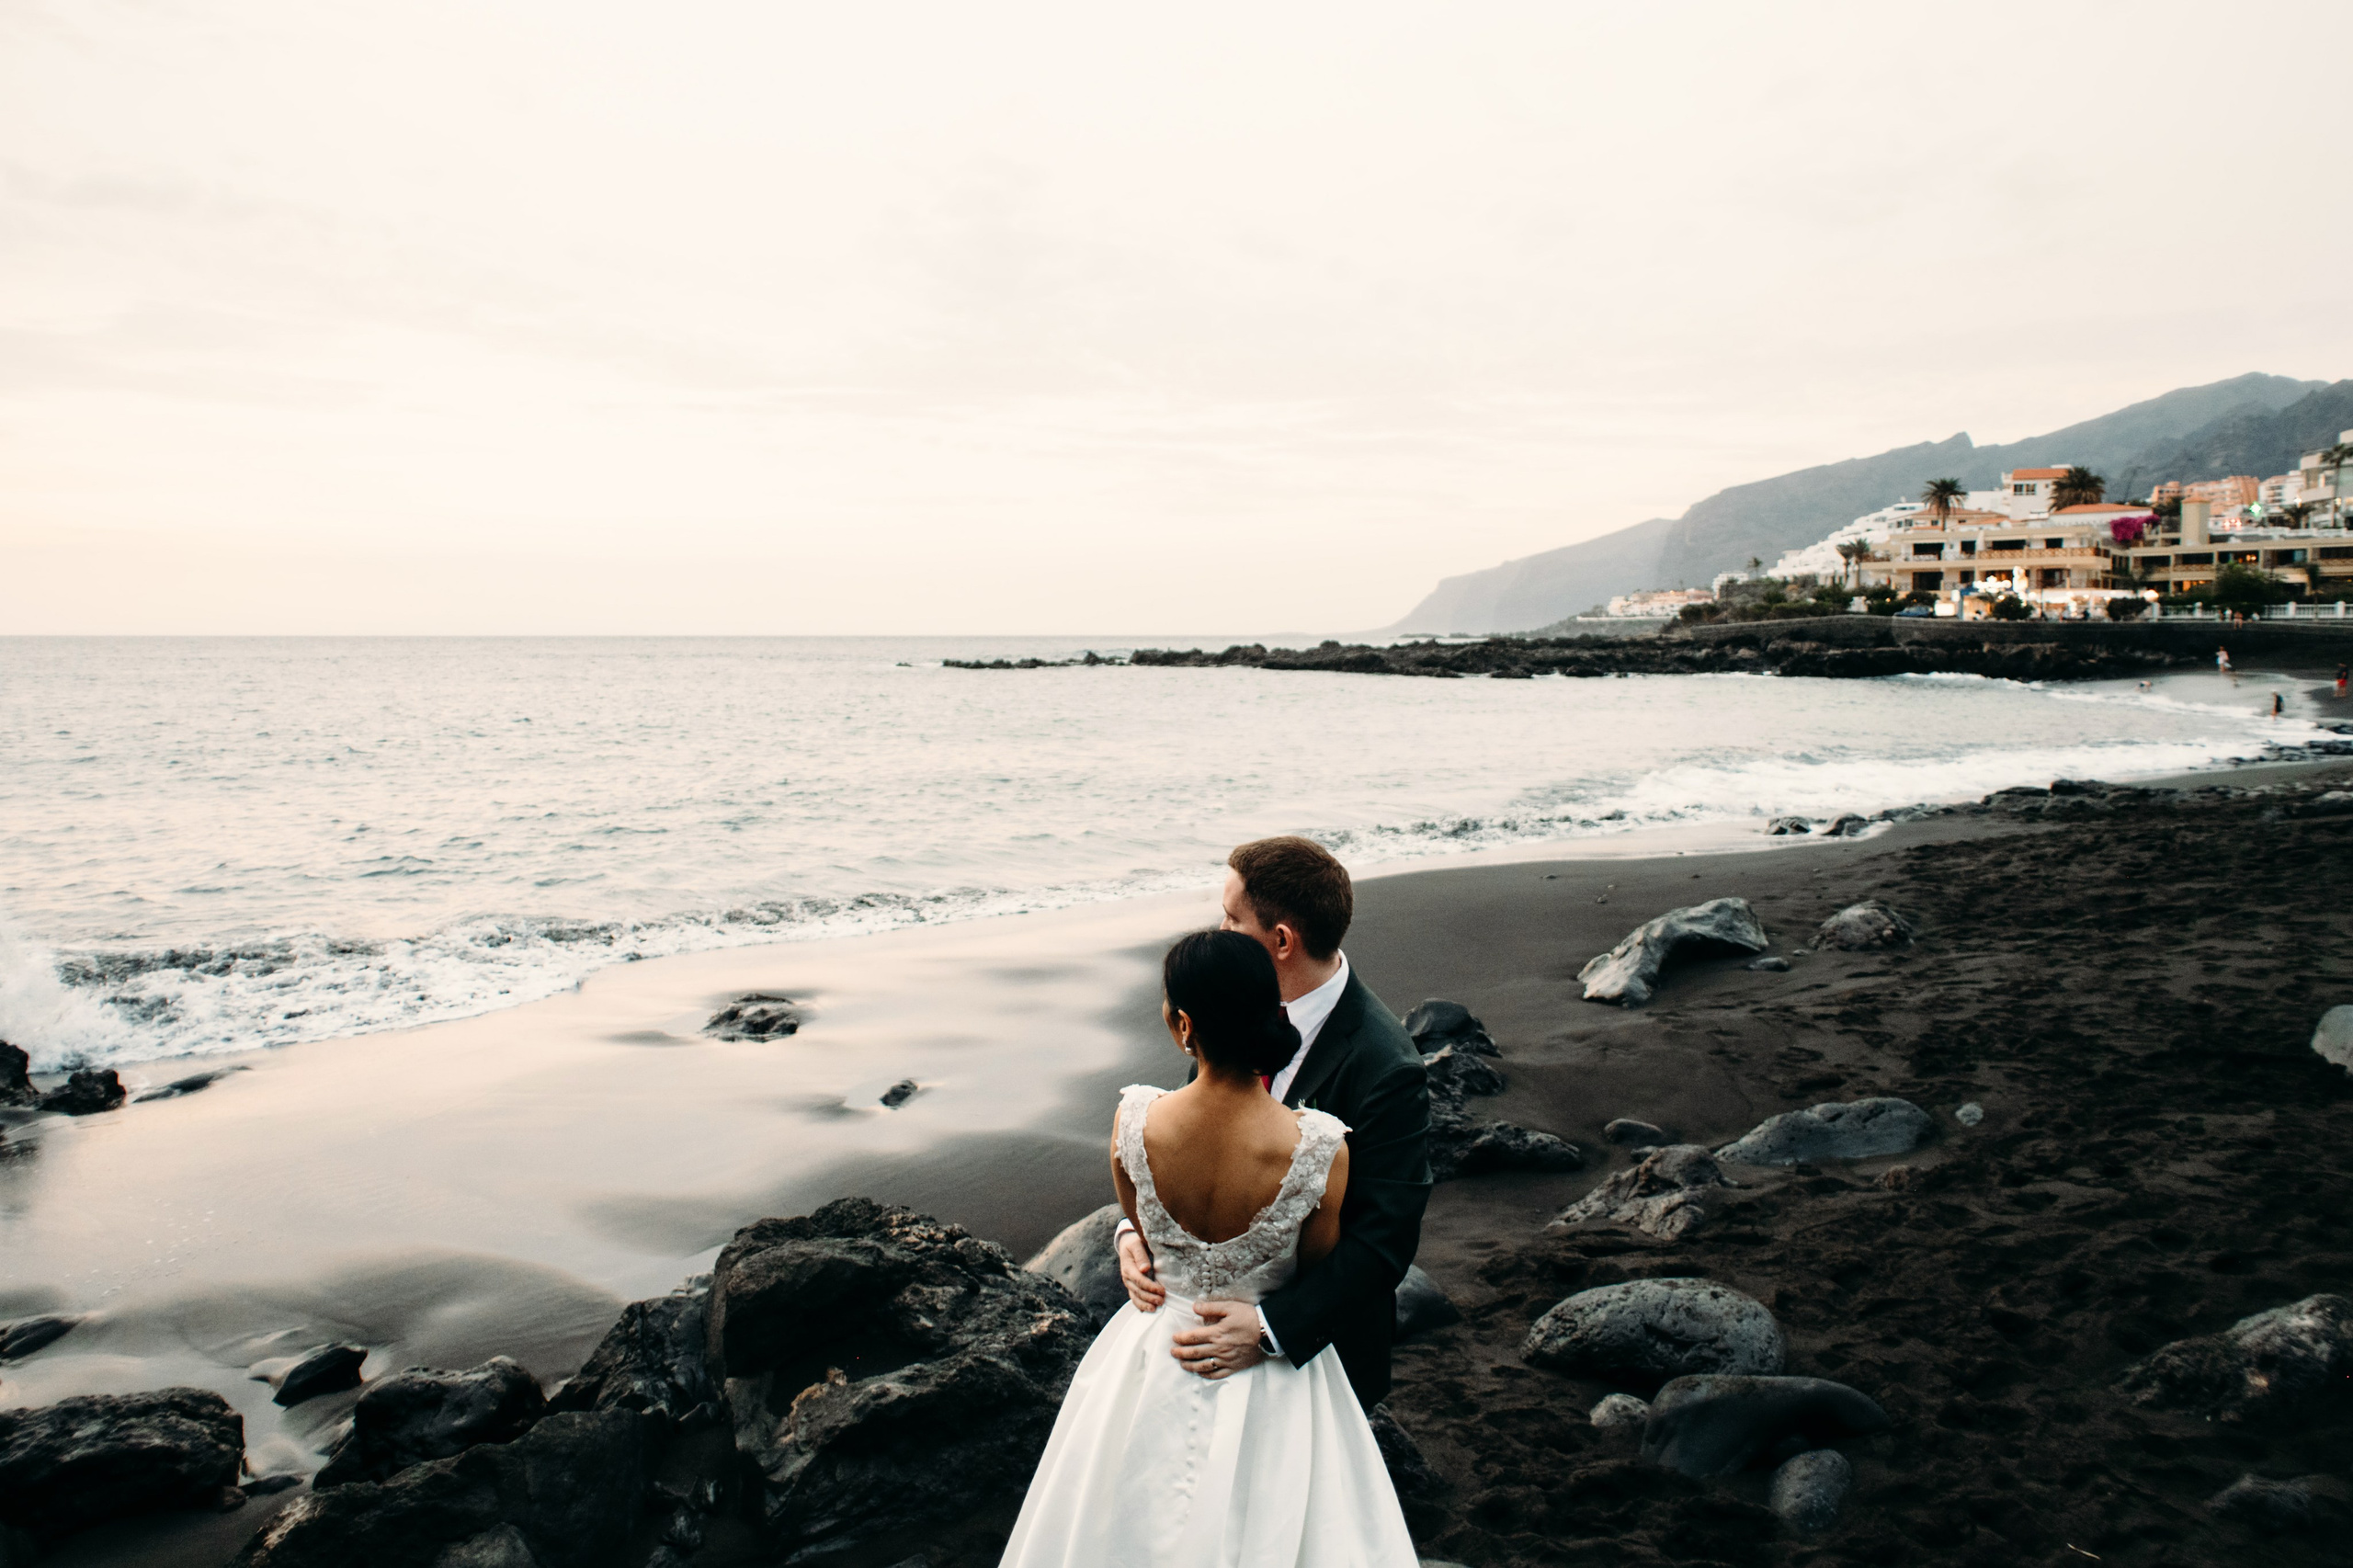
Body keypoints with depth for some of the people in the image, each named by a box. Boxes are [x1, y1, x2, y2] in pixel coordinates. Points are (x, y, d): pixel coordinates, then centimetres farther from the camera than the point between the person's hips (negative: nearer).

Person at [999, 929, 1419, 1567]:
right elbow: (1318, 1274, -10)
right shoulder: (1322, 1149, -29)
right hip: (1269, 1386, -2)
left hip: (1154, 1356, 2)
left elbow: (1141, 1237, -3)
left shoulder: (1133, 1120, -23)